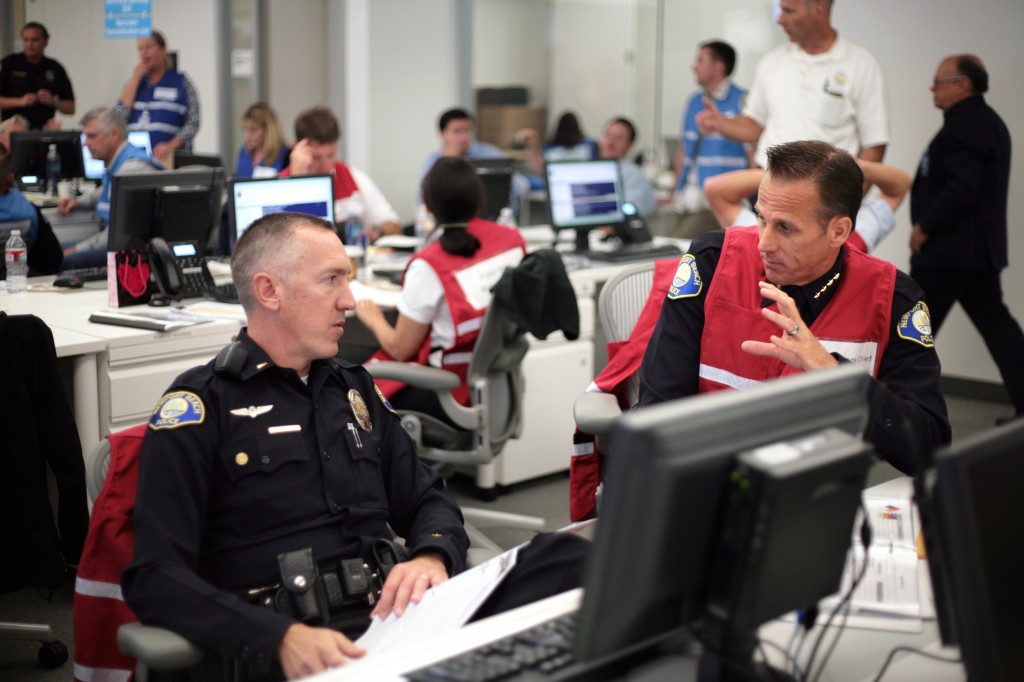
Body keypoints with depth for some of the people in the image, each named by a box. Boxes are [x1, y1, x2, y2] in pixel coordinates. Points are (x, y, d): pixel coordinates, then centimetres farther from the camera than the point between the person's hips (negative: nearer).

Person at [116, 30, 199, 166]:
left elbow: (193, 123, -2)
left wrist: (171, 146, -16)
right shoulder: (134, 83, 17)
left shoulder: (181, 82, 5)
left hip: (168, 158, -3)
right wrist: (136, 78, 4)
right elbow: (120, 116, 3)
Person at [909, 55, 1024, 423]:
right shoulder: (988, 122, 17)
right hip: (980, 249, 10)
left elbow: (960, 190, -25)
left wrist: (924, 227, -15)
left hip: (948, 252, -10)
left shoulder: (964, 126, -16)